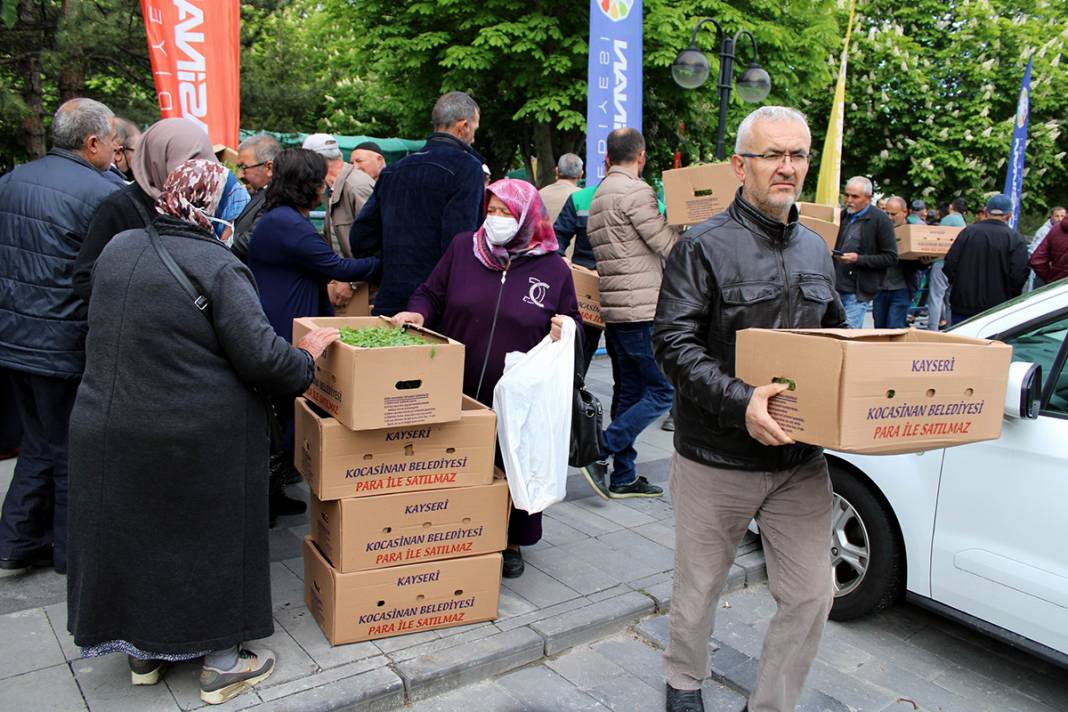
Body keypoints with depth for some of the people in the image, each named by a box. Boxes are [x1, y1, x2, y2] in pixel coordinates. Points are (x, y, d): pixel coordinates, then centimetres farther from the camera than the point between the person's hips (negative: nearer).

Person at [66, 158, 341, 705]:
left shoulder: (116, 248, 5)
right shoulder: (217, 266, -16)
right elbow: (261, 356, -20)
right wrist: (306, 358, -3)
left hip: (107, 429, 6)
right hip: (199, 442, -6)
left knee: (133, 532, 21)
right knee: (211, 538, 11)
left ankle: (143, 652, 37)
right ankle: (222, 663, 25)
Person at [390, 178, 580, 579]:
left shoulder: (553, 268, 1)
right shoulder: (463, 248, 4)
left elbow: (573, 322, 10)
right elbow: (431, 294, 10)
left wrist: (565, 332, -12)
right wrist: (417, 313, -11)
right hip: (460, 394, 1)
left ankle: (511, 543, 31)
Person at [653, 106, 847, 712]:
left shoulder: (816, 251, 10)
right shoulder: (703, 247, -10)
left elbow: (836, 338, 21)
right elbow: (673, 343, -18)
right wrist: (739, 401, -30)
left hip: (800, 458, 5)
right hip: (717, 458, -5)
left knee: (811, 595, 7)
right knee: (700, 586, 14)